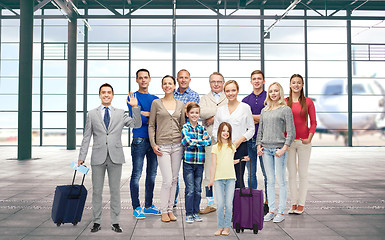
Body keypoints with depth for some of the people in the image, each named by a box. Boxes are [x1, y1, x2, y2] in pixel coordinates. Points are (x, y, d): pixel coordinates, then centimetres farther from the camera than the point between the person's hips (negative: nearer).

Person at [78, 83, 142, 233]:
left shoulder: (120, 114, 9)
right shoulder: (92, 114, 9)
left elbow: (137, 125, 0)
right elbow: (86, 137, 8)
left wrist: (135, 107, -10)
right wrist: (82, 156, 3)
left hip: (115, 157, 0)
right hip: (98, 157, 0)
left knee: (115, 191, 5)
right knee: (97, 191, 6)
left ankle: (115, 222, 14)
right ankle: (97, 222, 17)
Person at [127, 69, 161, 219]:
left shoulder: (155, 99, 15)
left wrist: (145, 114, -11)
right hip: (139, 140, -5)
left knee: (152, 174, 10)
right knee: (136, 175, -3)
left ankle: (148, 206, 22)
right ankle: (136, 208, 6)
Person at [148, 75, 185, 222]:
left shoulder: (180, 105, 10)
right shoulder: (156, 103, 2)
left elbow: (182, 125, 15)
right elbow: (151, 125, 3)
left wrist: (185, 143, 7)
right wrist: (153, 144, -5)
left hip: (177, 145, 3)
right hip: (162, 146, -3)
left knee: (174, 179, 7)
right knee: (167, 180, -8)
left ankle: (170, 210, 18)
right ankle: (164, 211, 7)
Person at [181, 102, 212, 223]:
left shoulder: (202, 128, 10)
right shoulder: (185, 127, -1)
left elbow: (209, 141, -4)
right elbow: (187, 142, -16)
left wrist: (194, 141, -11)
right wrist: (201, 140, -8)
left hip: (200, 162, 4)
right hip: (188, 162, -4)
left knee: (198, 189, 9)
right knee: (190, 189, -2)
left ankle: (196, 212, 20)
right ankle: (189, 214, 9)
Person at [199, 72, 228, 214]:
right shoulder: (204, 99, 15)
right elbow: (202, 112, -7)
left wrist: (214, 118, -11)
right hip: (210, 139, 2)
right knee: (209, 173, 2)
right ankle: (211, 204, 10)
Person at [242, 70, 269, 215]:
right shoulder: (246, 100, 14)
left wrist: (251, 117, -6)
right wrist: (258, 118, -9)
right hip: (249, 140, 3)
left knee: (267, 173, 0)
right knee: (251, 173, 8)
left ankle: (267, 203, 10)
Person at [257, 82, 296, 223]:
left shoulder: (286, 109, -1)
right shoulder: (264, 111, 14)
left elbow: (291, 132, -5)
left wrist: (284, 148, -13)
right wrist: (258, 146, 7)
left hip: (279, 148, -4)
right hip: (266, 149, 5)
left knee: (281, 181, -1)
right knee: (270, 181, 8)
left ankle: (281, 212, 7)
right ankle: (271, 211, 15)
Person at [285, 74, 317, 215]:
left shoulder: (308, 102, 2)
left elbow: (313, 122, 3)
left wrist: (309, 138, -8)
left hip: (303, 141, -1)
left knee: (303, 173, 4)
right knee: (291, 173, 6)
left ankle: (301, 204, 14)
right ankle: (293, 203, 17)